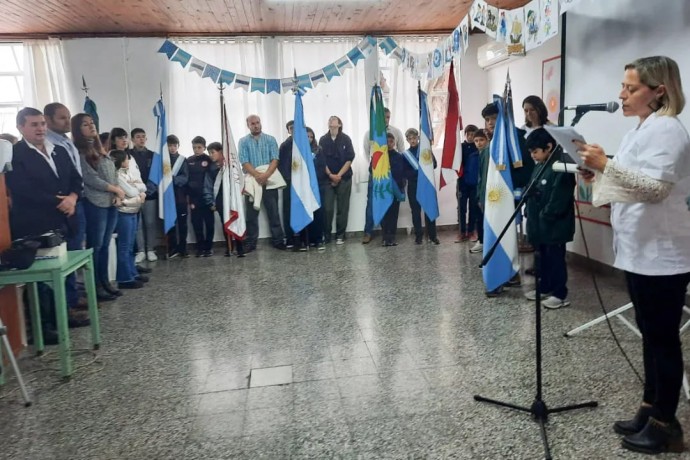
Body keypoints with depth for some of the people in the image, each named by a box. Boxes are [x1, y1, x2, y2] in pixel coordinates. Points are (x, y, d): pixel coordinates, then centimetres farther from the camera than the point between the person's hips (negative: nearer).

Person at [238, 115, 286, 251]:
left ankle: (278, 240, 10)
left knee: (273, 212, 3)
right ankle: (251, 243, 11)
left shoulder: (270, 139, 6)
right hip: (251, 181, 0)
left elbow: (275, 160, -4)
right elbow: (244, 162, -5)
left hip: (270, 180, 0)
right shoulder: (243, 142, 5)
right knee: (251, 213, 4)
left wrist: (266, 175, -20)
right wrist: (257, 175, -20)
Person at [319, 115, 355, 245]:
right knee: (327, 208, -4)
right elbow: (321, 160, 1)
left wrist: (339, 175, -10)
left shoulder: (346, 139, 1)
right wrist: (330, 175, -9)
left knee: (342, 208, 3)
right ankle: (326, 235, 7)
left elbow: (350, 159, -3)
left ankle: (340, 235, 11)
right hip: (327, 178, 1)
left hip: (344, 178, 0)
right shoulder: (323, 140, 5)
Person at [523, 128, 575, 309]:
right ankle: (544, 288, 31)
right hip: (539, 224, 9)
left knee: (555, 259, 1)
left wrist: (544, 217, -18)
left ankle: (560, 294, 12)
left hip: (555, 225, -9)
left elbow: (558, 200, -23)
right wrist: (530, 212, 8)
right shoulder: (540, 166, 12)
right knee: (544, 258, 19)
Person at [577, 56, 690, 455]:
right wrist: (600, 176, 7)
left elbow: (655, 187, -24)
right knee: (651, 335, 16)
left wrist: (607, 165, -27)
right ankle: (650, 411, 27)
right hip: (640, 249, 10)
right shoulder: (643, 129, 17)